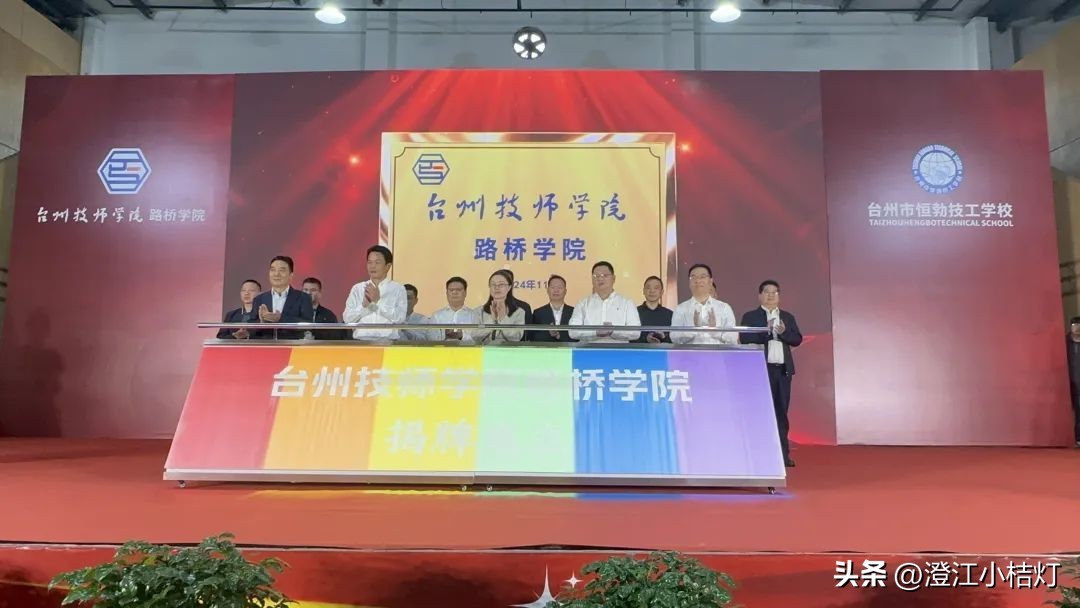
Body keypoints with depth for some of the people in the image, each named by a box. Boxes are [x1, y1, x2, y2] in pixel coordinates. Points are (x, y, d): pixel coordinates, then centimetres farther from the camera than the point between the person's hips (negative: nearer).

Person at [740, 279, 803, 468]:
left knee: (781, 411, 5)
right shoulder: (750, 317, 4)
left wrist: (784, 332, -12)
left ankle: (783, 453, 9)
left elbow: (797, 339, 6)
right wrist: (766, 331, -18)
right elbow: (745, 339, -9)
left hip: (783, 369, 4)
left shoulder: (788, 317, 16)